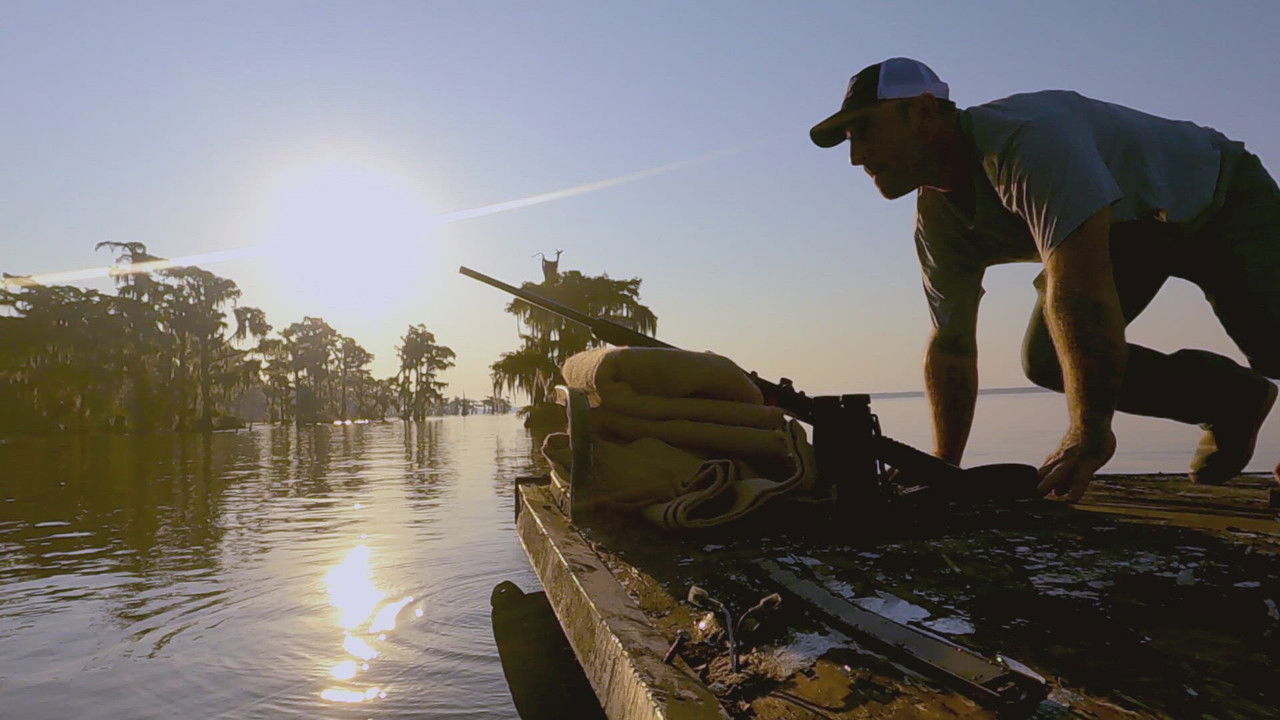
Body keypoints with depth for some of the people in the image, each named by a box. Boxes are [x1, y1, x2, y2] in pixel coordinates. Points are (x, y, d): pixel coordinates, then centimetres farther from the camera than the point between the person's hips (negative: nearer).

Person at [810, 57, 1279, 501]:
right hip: (1130, 232, 6)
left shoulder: (1026, 138, -37)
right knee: (1046, 357, -11)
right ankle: (1234, 403, 6)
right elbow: (951, 345, -6)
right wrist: (943, 468, -9)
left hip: (1220, 200, -6)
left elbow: (1079, 287, -44)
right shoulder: (936, 220, -12)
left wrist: (1089, 432, -43)